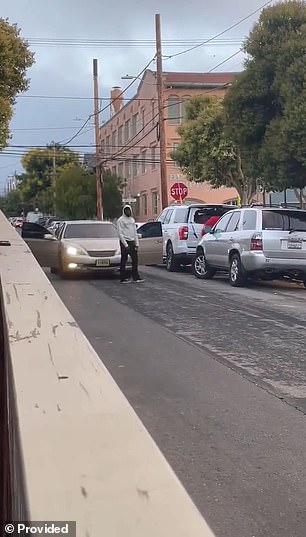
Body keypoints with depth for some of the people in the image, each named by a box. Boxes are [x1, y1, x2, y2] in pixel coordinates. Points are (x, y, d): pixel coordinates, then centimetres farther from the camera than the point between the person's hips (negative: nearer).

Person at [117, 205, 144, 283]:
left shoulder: (132, 220, 17)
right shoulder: (120, 220, -4)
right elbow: (120, 233, -9)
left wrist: (136, 244, 10)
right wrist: (125, 245, -16)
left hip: (132, 242, 7)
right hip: (124, 242, -6)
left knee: (135, 260, 4)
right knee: (124, 261, -3)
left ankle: (136, 277, 9)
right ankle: (123, 278, 1)